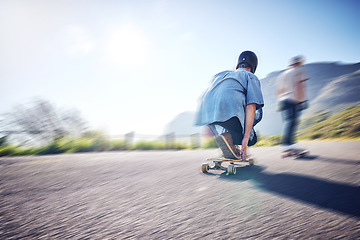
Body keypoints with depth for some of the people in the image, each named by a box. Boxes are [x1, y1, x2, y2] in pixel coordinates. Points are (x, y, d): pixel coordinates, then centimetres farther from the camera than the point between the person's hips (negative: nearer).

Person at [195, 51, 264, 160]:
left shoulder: (220, 74, 36)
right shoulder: (251, 77, 21)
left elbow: (201, 99, 30)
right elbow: (251, 106, 3)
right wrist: (246, 138, -3)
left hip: (205, 112, 7)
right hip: (229, 109, -7)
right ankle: (229, 137, -10)